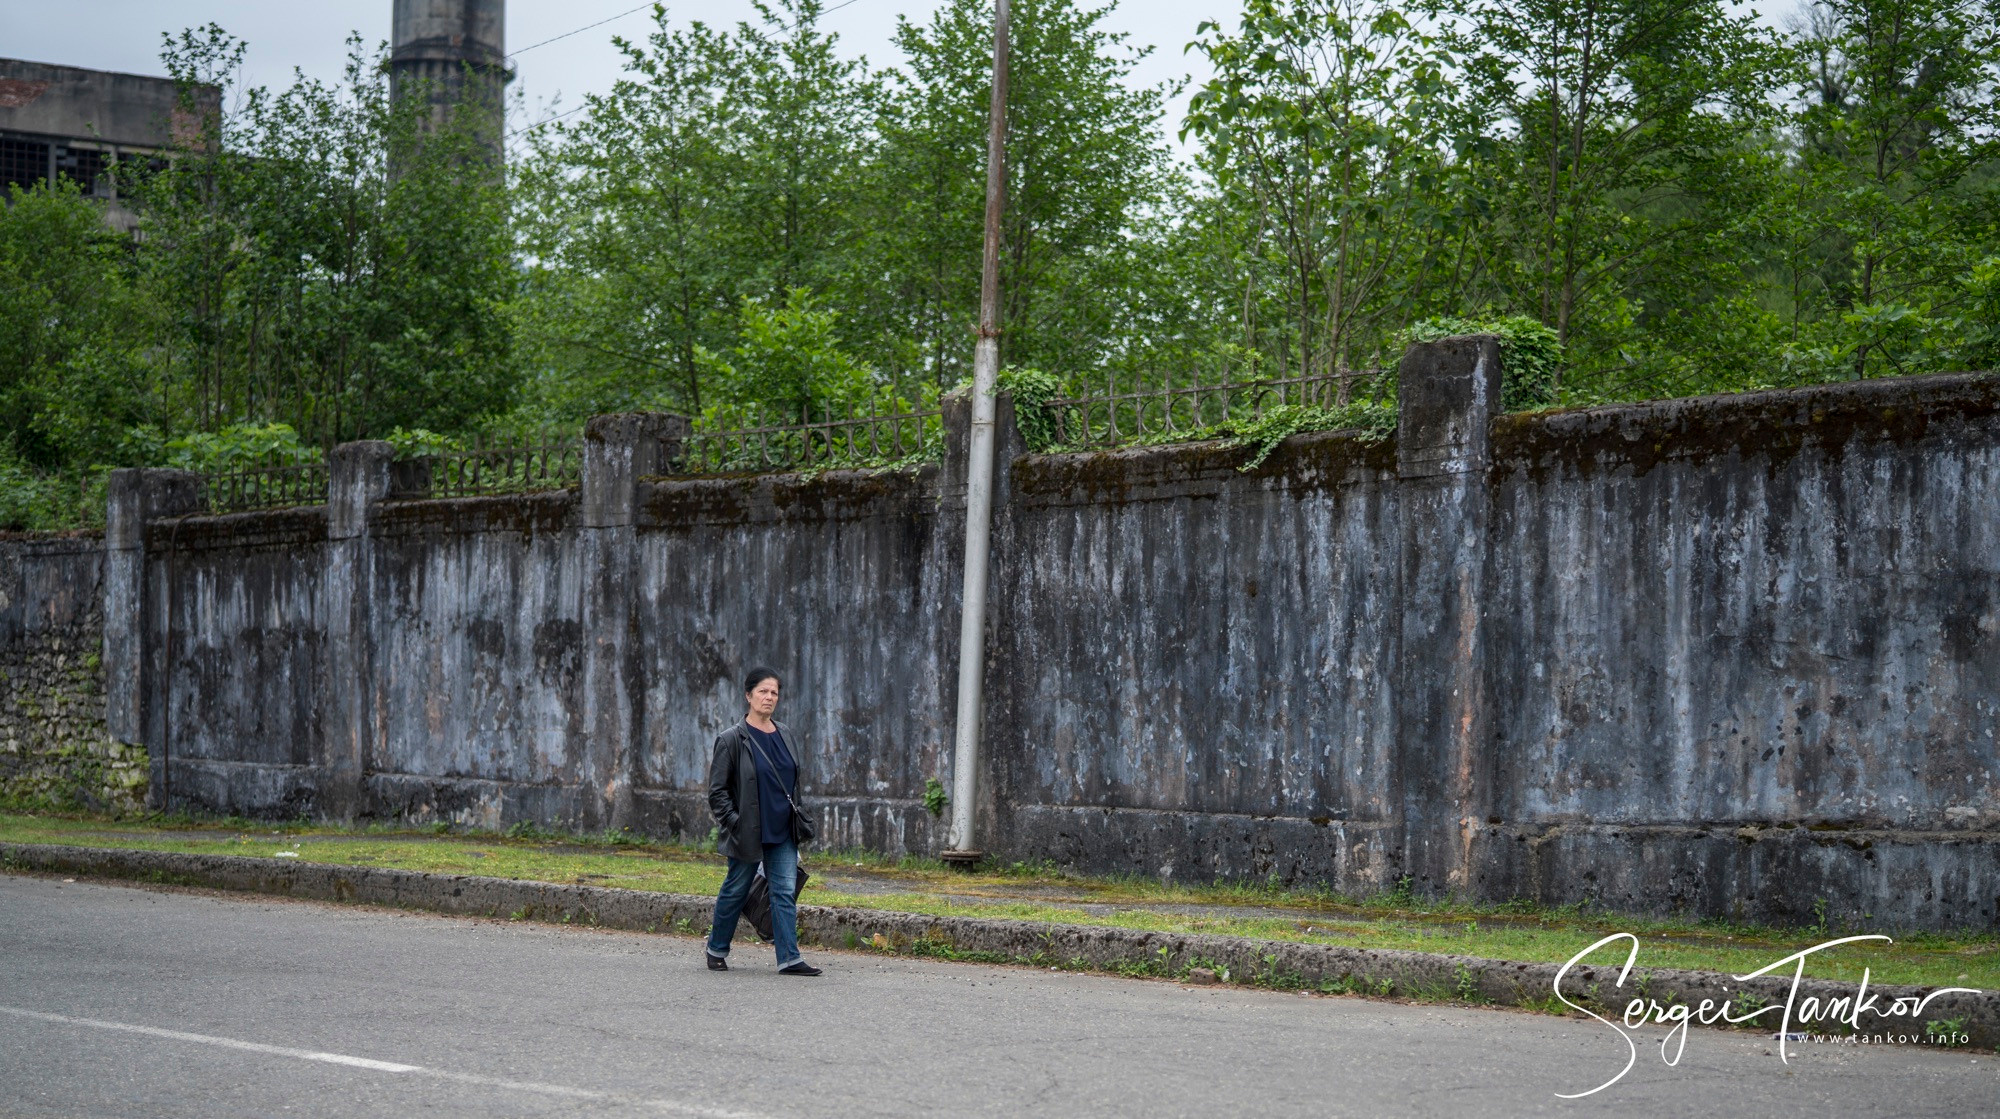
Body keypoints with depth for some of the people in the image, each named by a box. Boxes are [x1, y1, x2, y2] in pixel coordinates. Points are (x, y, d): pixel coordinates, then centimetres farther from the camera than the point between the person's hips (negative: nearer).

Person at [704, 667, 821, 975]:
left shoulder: (785, 735, 8)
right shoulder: (732, 739, -9)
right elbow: (717, 790, -8)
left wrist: (796, 817, 15)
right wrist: (732, 822, -14)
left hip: (782, 833, 5)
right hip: (748, 833, -5)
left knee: (786, 892, -2)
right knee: (735, 891, 8)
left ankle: (789, 958, -4)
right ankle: (717, 950, 26)